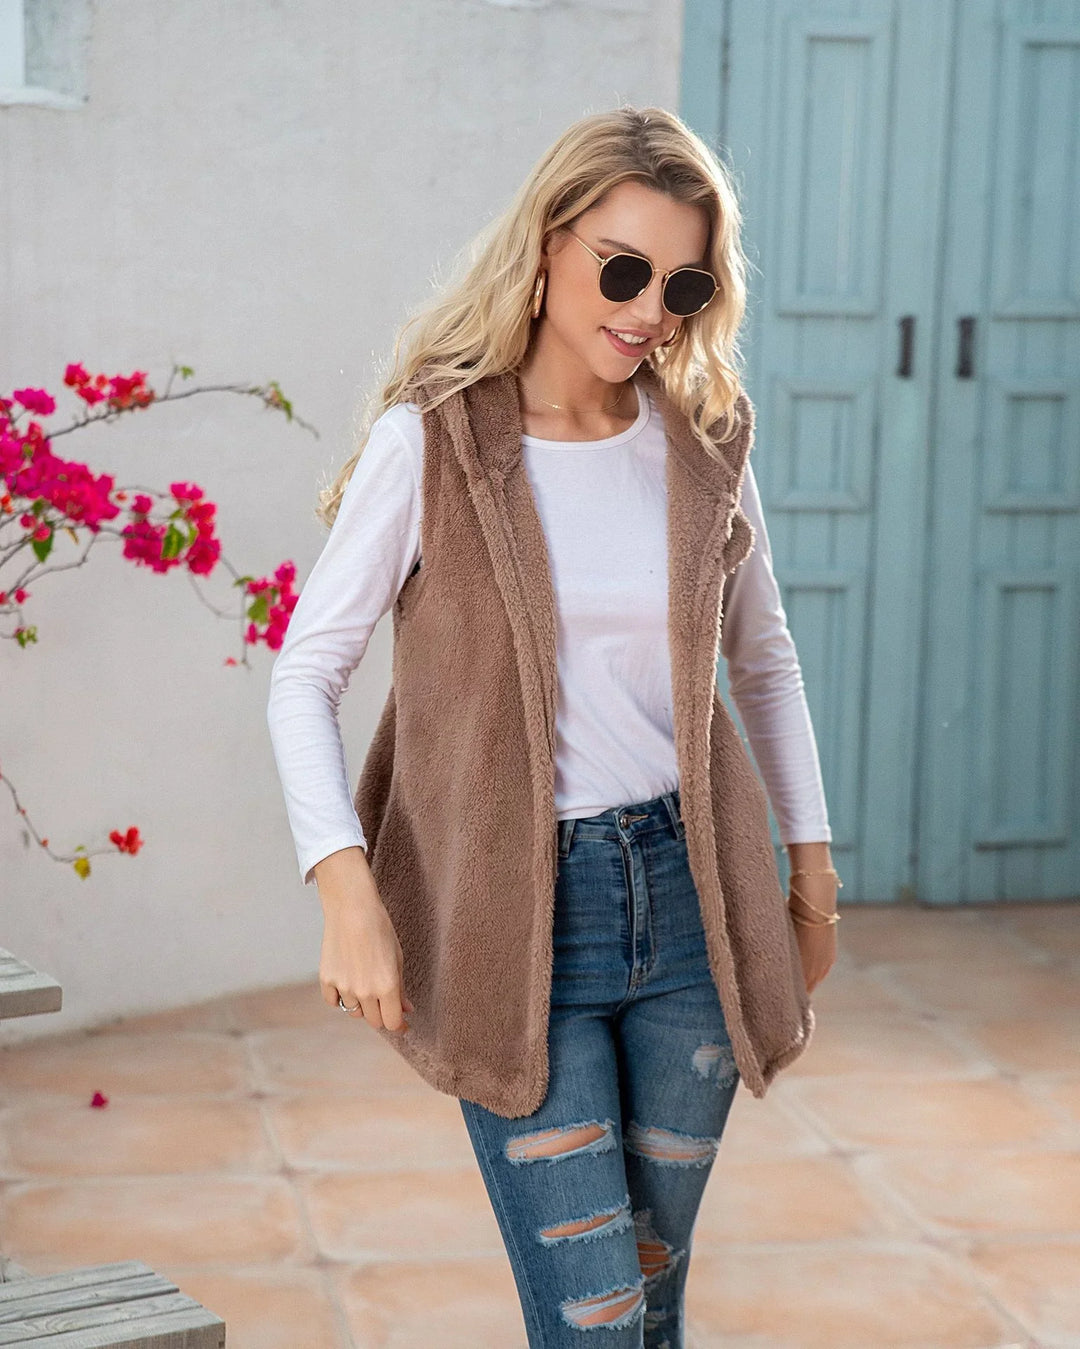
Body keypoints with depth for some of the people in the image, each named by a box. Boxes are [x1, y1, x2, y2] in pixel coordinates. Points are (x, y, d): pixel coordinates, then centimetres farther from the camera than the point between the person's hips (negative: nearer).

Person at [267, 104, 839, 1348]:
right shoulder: (431, 439, -8)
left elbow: (764, 662, 18)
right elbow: (305, 675, -9)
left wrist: (811, 865, 16)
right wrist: (347, 892, -20)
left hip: (687, 893, 4)